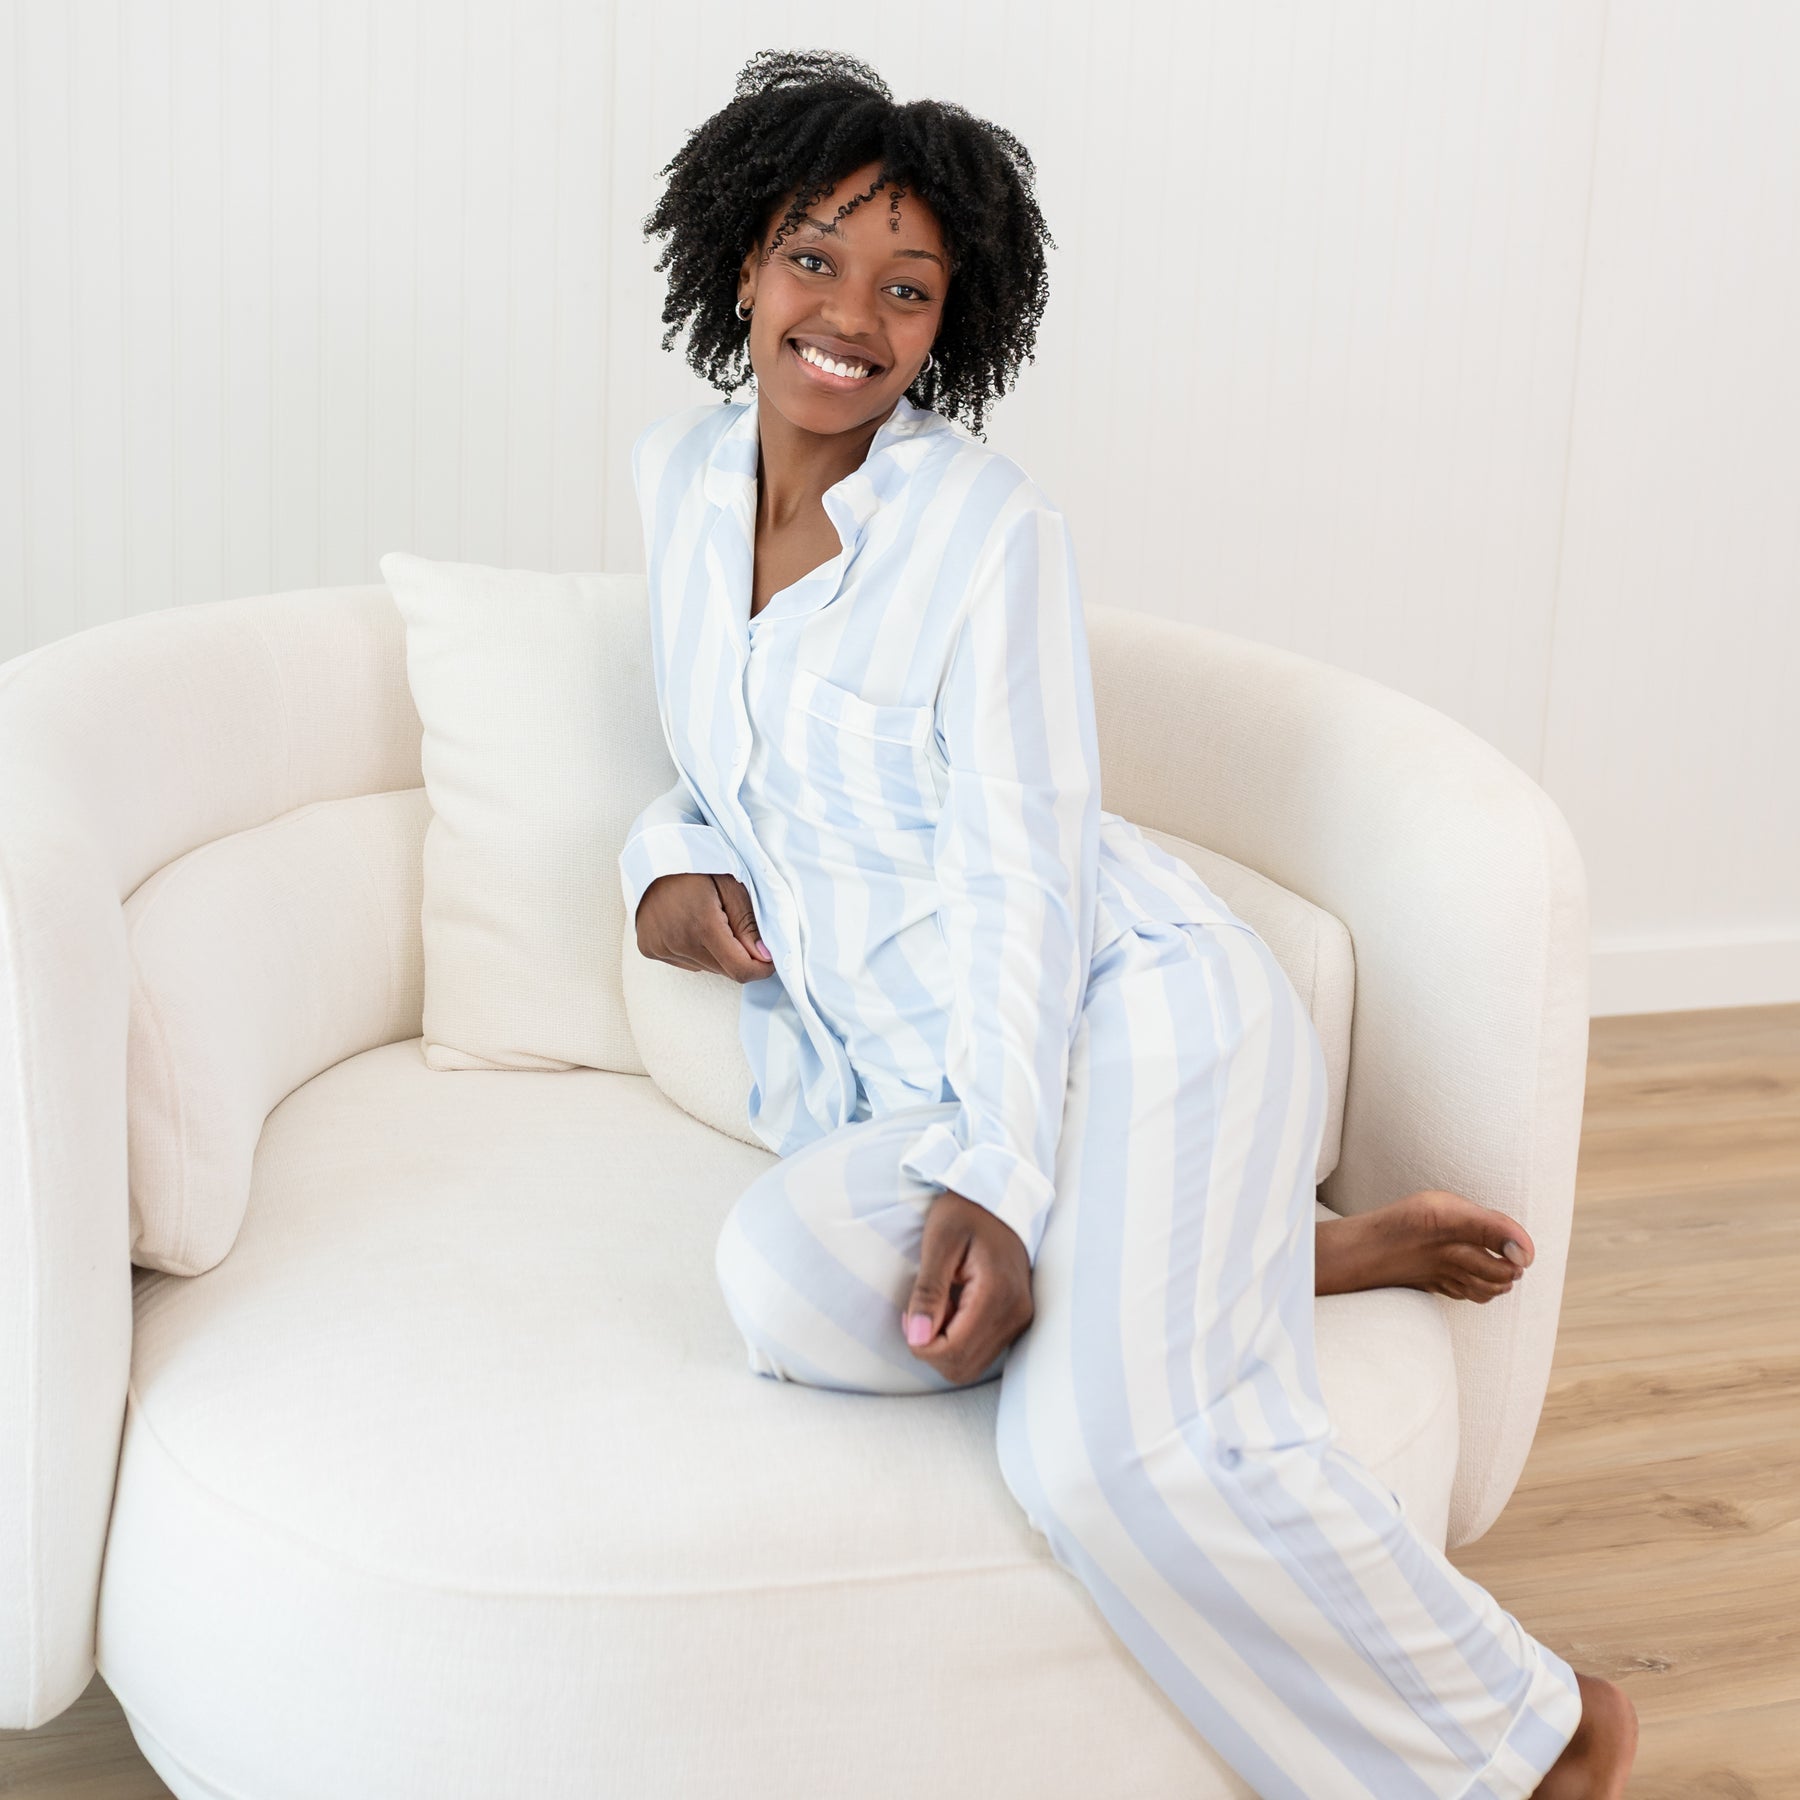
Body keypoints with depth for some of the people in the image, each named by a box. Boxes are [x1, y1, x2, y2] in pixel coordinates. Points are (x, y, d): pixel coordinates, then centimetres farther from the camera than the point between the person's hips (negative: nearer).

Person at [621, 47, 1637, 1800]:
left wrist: (996, 1184, -21)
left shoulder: (987, 523, -4)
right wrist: (666, 858, 4)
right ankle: (1279, 1250, -10)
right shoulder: (675, 473, 13)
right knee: (789, 1280, -33)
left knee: (1118, 1449, -32)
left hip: (1127, 1006, -5)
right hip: (890, 1085, 5)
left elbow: (1019, 862, -11)